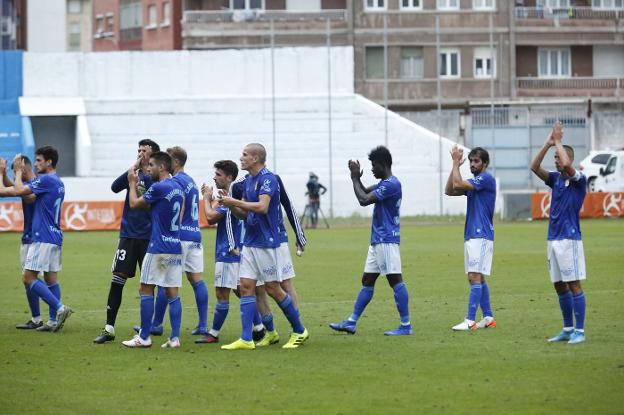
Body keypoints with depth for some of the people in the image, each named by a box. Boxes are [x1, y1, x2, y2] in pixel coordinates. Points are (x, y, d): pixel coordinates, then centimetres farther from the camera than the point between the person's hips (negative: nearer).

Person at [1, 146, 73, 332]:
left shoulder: (46, 180, -14)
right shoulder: (58, 182, 16)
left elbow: (19, 190, -14)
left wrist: (18, 171, 3)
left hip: (43, 238, -9)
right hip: (55, 237, 9)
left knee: (28, 277, -7)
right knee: (51, 278, 9)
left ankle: (59, 308, -15)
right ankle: (54, 320, 7)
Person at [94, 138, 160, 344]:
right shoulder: (134, 174, 7)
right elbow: (115, 187, -8)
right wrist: (133, 169, -16)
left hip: (148, 236, -3)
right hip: (128, 234, 3)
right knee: (117, 280, -3)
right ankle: (109, 329, -1)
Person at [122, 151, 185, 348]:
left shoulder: (158, 188, -13)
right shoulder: (178, 188, 11)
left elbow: (134, 204, -2)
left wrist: (132, 184, 14)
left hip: (159, 248, -8)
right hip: (176, 247, 8)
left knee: (145, 290, 1)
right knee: (172, 293, 6)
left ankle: (144, 337, 2)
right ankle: (174, 338, 2)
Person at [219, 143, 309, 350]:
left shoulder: (267, 178, -15)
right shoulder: (248, 181, 14)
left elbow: (262, 207, -28)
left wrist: (235, 202, -21)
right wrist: (231, 204, 0)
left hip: (266, 242, -9)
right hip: (250, 242, 9)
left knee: (272, 288, -2)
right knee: (246, 286, 0)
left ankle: (299, 331, 14)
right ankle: (246, 339, -3)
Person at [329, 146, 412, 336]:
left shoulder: (391, 184, -16)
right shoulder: (383, 183, 15)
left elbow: (364, 199, -19)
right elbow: (365, 192, 28)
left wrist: (355, 178, -7)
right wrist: (357, 177, 11)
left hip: (387, 241, -11)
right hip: (377, 241, 11)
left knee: (395, 280, -9)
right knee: (367, 281, 11)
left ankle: (406, 325, -8)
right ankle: (351, 323, 15)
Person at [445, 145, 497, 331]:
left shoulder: (486, 179, -11)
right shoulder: (473, 182, 18)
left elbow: (457, 184, -19)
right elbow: (449, 190, 13)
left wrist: (456, 163, -7)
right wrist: (455, 165, 6)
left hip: (481, 235, -10)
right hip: (471, 235, 10)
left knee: (475, 277, -13)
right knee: (477, 278, 11)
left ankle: (470, 321, -18)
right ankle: (488, 317, 16)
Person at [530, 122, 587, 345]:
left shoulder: (579, 180, -7)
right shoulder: (555, 178, 12)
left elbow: (566, 164, -25)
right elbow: (534, 167, 2)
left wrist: (557, 141, -12)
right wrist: (548, 143, -4)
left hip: (569, 239, -7)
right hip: (553, 239, 7)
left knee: (574, 285, -7)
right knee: (560, 286, 9)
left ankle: (579, 331, -5)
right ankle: (568, 329, 16)